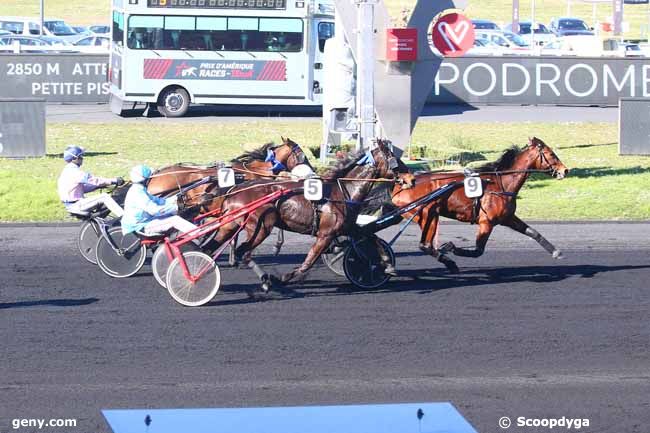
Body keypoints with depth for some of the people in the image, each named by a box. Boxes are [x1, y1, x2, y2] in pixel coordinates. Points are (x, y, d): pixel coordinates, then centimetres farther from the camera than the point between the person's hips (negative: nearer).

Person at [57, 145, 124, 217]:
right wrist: (114, 181, -16)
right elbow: (93, 180, -20)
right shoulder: (74, 171, -17)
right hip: (76, 205, -11)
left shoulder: (67, 171, 15)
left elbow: (83, 188, 19)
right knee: (104, 197, -16)